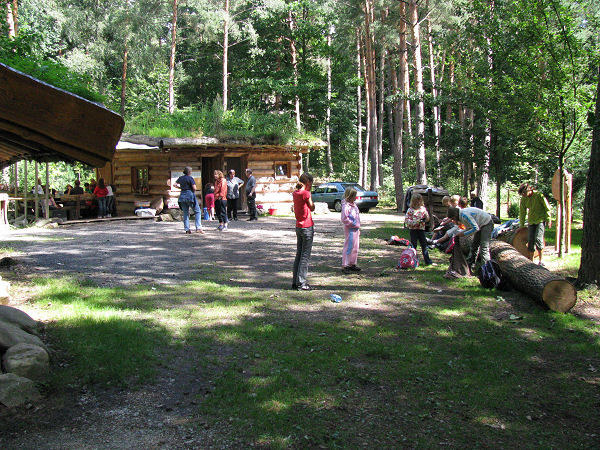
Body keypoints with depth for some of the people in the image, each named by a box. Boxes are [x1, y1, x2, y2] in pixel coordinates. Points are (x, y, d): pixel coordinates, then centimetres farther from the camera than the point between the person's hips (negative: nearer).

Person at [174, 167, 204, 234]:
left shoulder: (180, 178, 10)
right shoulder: (190, 178, -8)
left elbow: (175, 185, 18)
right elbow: (194, 188, -14)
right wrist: (193, 192, 6)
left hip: (182, 196, 6)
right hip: (190, 195, -6)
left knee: (185, 213, 10)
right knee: (197, 211, 0)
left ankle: (187, 229, 5)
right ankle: (198, 227, -12)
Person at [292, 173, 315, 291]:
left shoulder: (295, 193, 8)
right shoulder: (305, 193, -15)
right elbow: (312, 208, -4)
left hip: (298, 227, 8)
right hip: (307, 227, -8)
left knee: (299, 254, 14)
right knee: (305, 256, -2)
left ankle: (295, 282, 17)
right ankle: (301, 283, -1)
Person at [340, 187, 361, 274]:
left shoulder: (354, 205, 12)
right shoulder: (346, 206, -17)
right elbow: (344, 219, -22)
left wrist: (358, 229, 17)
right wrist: (354, 225, -17)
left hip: (355, 229, 9)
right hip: (350, 230, -9)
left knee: (355, 248, 14)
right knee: (348, 247, -6)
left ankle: (352, 264, 24)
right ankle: (344, 266, 0)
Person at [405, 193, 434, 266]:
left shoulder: (423, 209, 4)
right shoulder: (410, 210, -7)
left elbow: (427, 219, 12)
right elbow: (406, 220, -11)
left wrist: (425, 219, -11)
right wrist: (415, 222, -21)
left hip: (421, 229, 3)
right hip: (413, 229, -3)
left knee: (424, 245, 7)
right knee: (413, 245, 4)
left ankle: (428, 261, 11)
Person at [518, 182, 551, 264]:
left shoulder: (539, 195, -13)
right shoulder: (524, 199, 0)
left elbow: (547, 207, -5)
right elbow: (522, 212, 9)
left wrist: (548, 219, -5)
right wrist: (522, 225, 12)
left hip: (541, 220, -5)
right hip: (531, 221, 5)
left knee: (538, 239, -16)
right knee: (530, 241, 2)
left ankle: (540, 261, -8)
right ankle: (531, 261, 12)